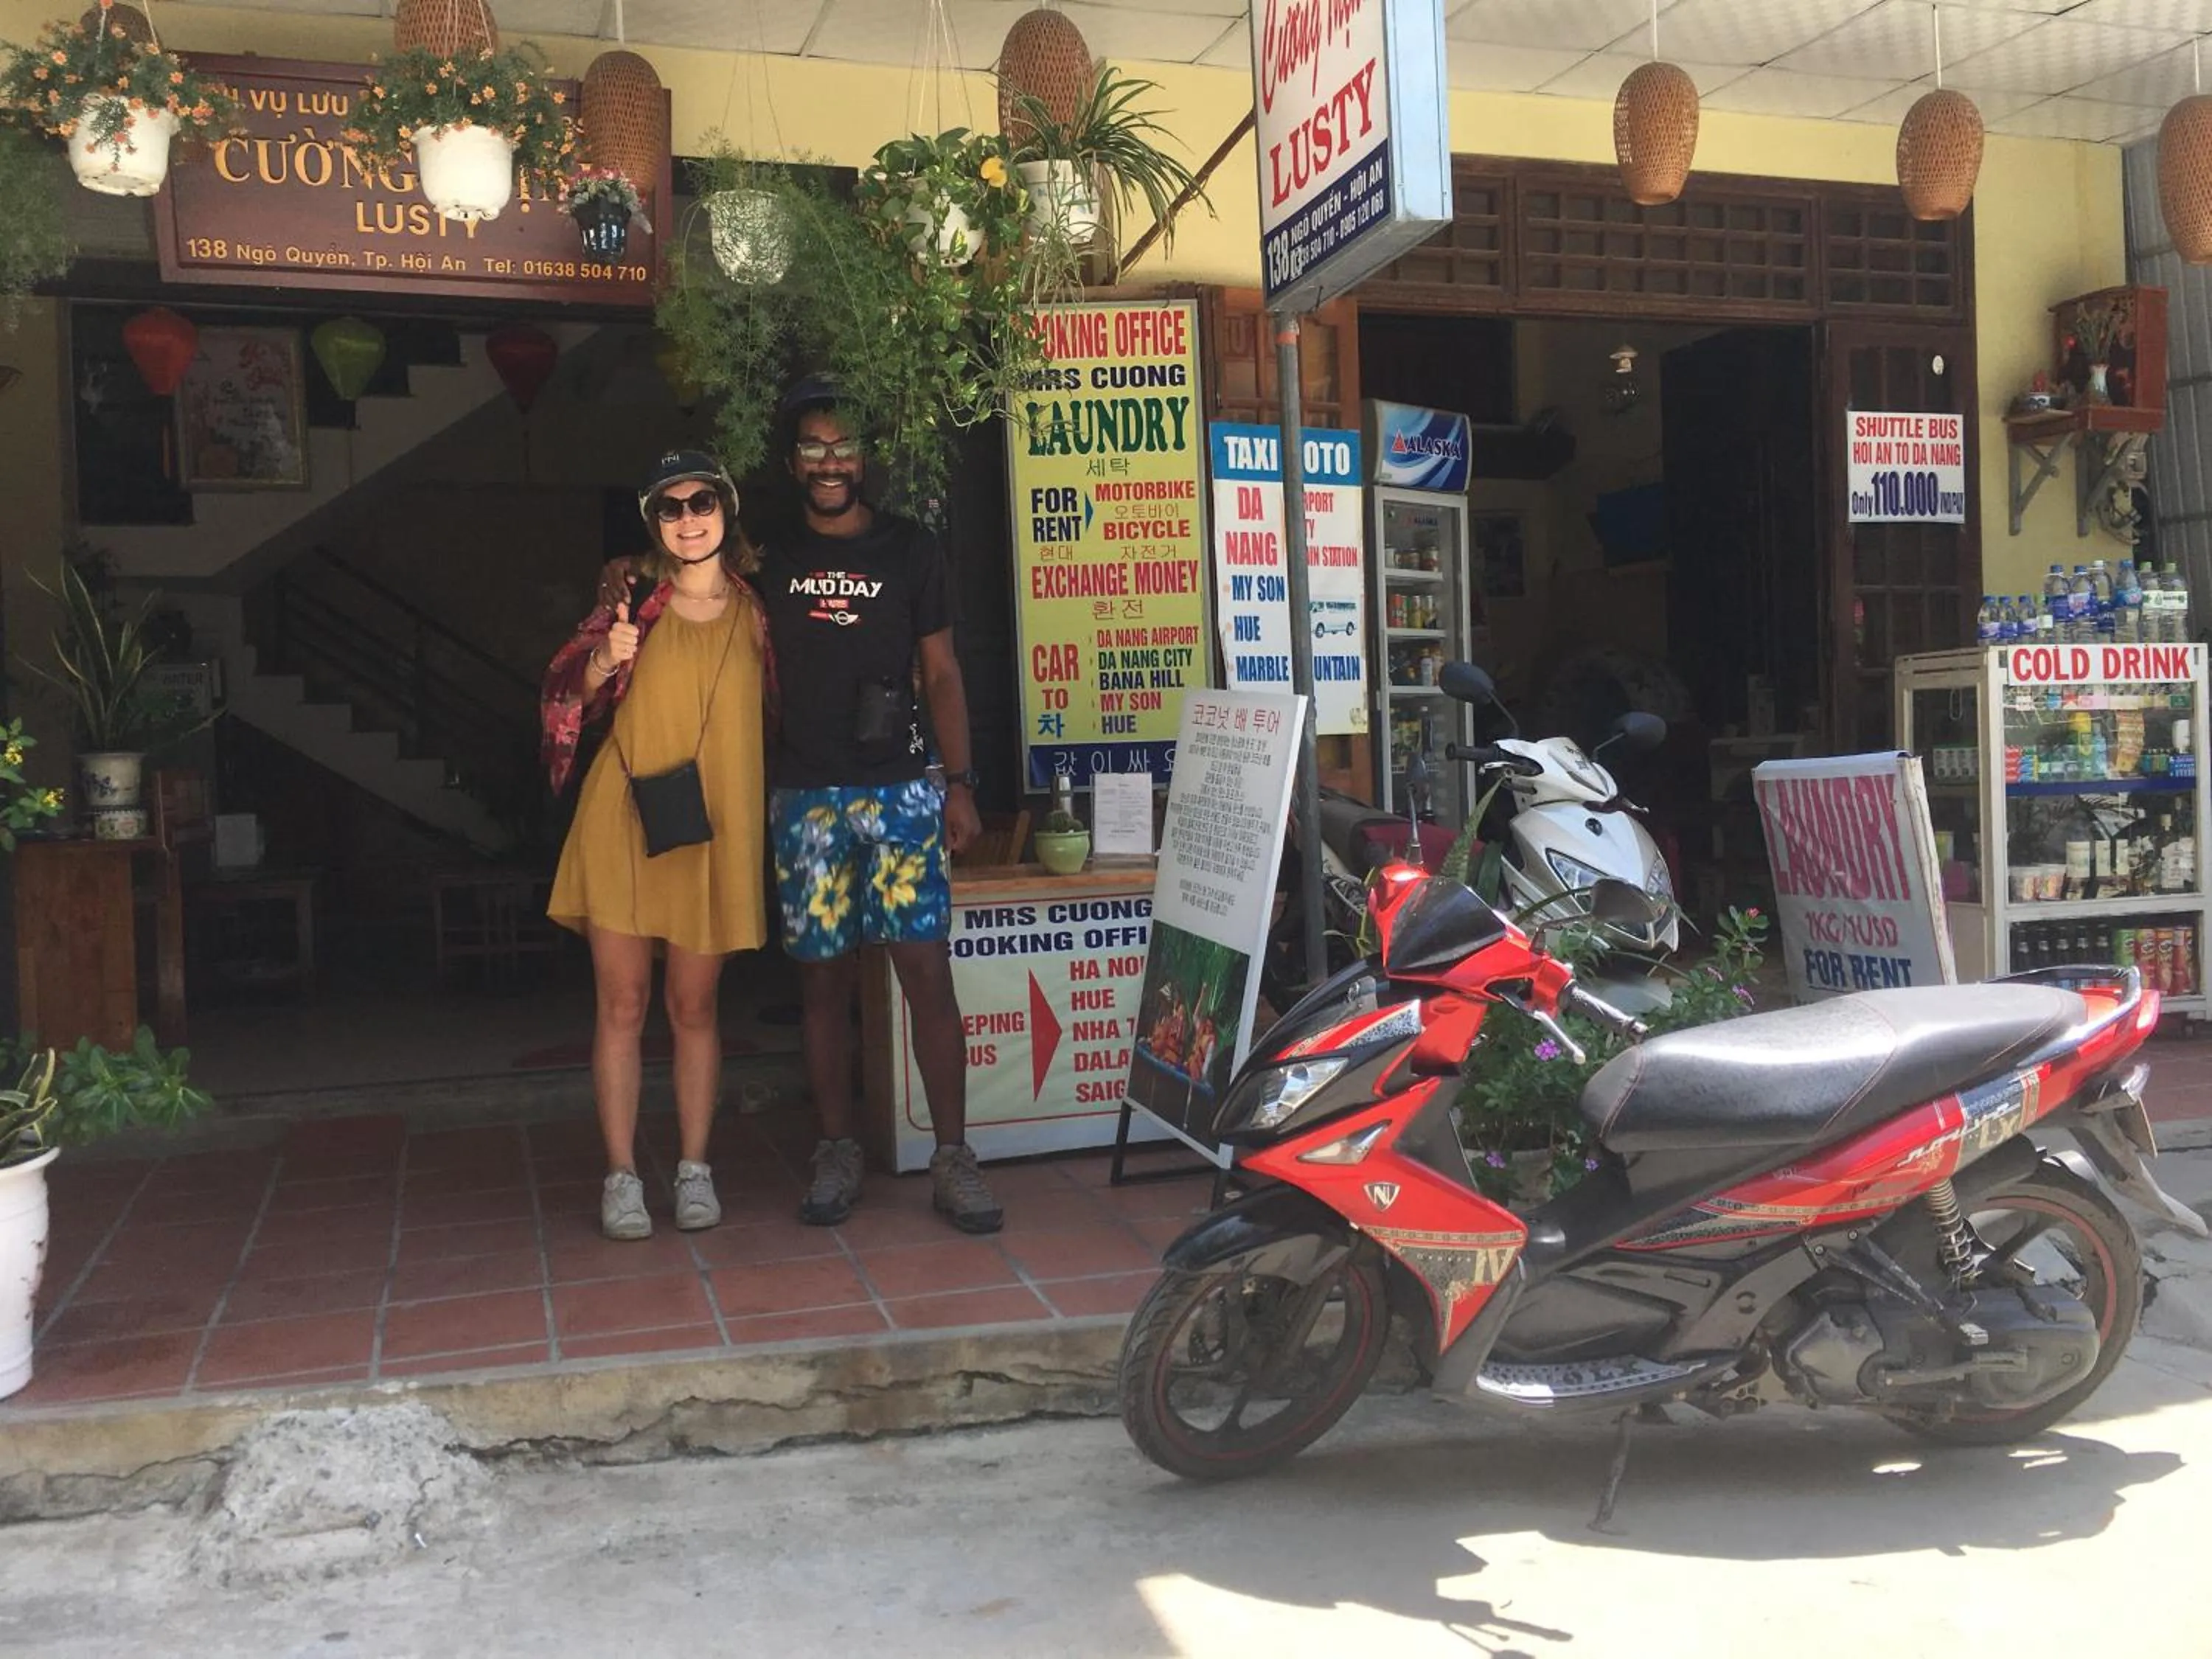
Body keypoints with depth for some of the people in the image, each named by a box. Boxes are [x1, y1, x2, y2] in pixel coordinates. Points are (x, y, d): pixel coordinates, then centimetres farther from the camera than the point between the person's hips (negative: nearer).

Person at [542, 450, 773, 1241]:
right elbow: (570, 691, 2)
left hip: (714, 825, 1)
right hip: (624, 818, 0)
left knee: (694, 1005, 7)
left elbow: (772, 715, 14)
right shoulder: (633, 591, 3)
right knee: (623, 1004, 1)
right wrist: (603, 661, -18)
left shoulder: (754, 606, 6)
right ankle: (622, 1175, 10)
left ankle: (695, 1169, 17)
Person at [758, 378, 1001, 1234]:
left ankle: (952, 1156, 0)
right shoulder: (771, 560, 11)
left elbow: (942, 674, 7)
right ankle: (837, 1151, 15)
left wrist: (959, 783, -1)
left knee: (926, 968, -7)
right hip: (805, 797, 2)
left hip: (901, 788, -1)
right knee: (823, 976, 4)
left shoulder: (909, 548, 8)